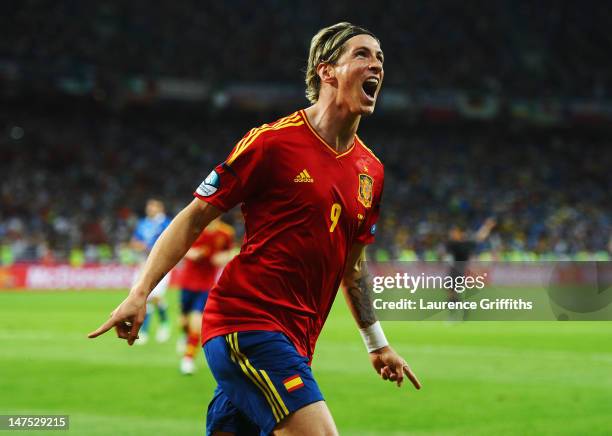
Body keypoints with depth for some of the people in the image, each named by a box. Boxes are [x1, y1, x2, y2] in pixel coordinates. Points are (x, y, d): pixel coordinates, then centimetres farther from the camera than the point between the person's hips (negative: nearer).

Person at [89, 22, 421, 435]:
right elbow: (194, 218, -3)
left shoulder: (371, 170, 13)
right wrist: (140, 293, -10)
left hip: (296, 339, 8)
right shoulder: (273, 141, -8)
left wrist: (378, 344, 30)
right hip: (246, 321, -8)